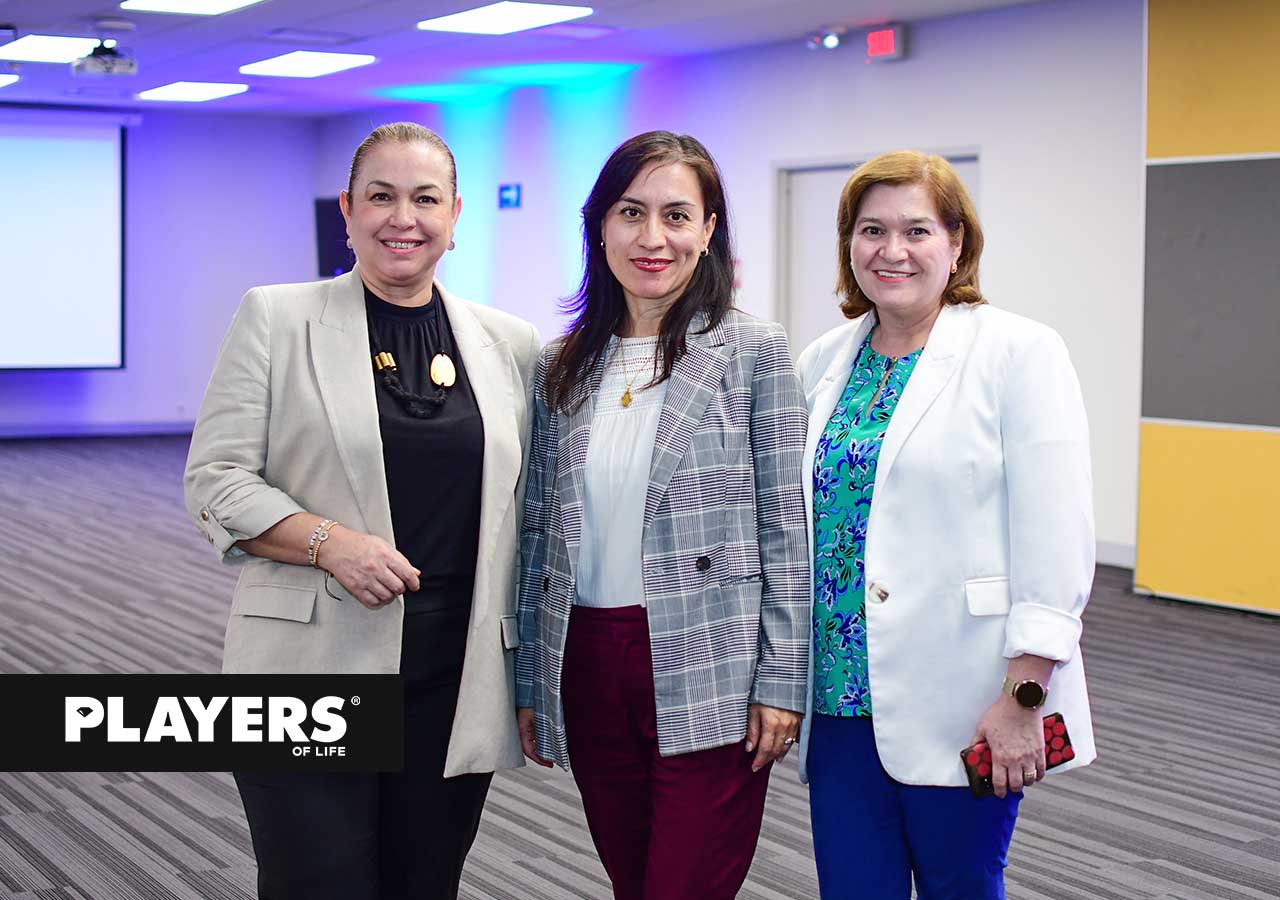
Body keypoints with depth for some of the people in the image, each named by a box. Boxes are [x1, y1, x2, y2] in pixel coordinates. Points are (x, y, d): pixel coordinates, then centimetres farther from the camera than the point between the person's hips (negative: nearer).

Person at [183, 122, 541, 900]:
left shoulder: (511, 343, 10)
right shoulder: (275, 318, 2)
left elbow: (525, 507, 13)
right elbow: (215, 480, -2)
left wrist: (533, 681, 8)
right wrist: (329, 543, -18)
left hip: (458, 683, 3)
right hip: (313, 676, -3)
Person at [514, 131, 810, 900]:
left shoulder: (754, 353, -4)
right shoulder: (564, 368, 8)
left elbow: (786, 529, -5)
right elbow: (539, 530, 11)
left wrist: (780, 682, -9)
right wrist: (530, 684, 11)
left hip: (707, 680, -4)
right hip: (588, 671, 4)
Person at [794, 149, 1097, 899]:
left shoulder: (1020, 353, -7)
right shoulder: (825, 361, 10)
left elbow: (1054, 543, -12)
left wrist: (1024, 698, -15)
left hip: (960, 704, -4)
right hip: (842, 697, 5)